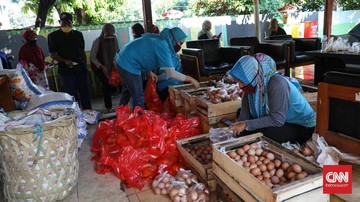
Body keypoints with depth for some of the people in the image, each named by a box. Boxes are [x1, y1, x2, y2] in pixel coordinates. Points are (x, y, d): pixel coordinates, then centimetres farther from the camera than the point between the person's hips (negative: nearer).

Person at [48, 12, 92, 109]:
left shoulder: (78, 34, 11)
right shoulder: (53, 36, 1)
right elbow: (52, 54, -2)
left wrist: (85, 65, 12)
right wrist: (65, 61, -17)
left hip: (81, 69, 3)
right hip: (66, 71, -3)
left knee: (85, 93, 7)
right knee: (71, 95, -2)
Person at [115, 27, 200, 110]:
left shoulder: (159, 40, 7)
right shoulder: (162, 46, -22)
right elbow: (171, 73, -28)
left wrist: (149, 72, 5)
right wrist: (190, 79, -19)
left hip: (124, 60, 10)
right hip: (128, 64, -10)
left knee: (126, 93, 24)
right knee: (138, 97, -4)